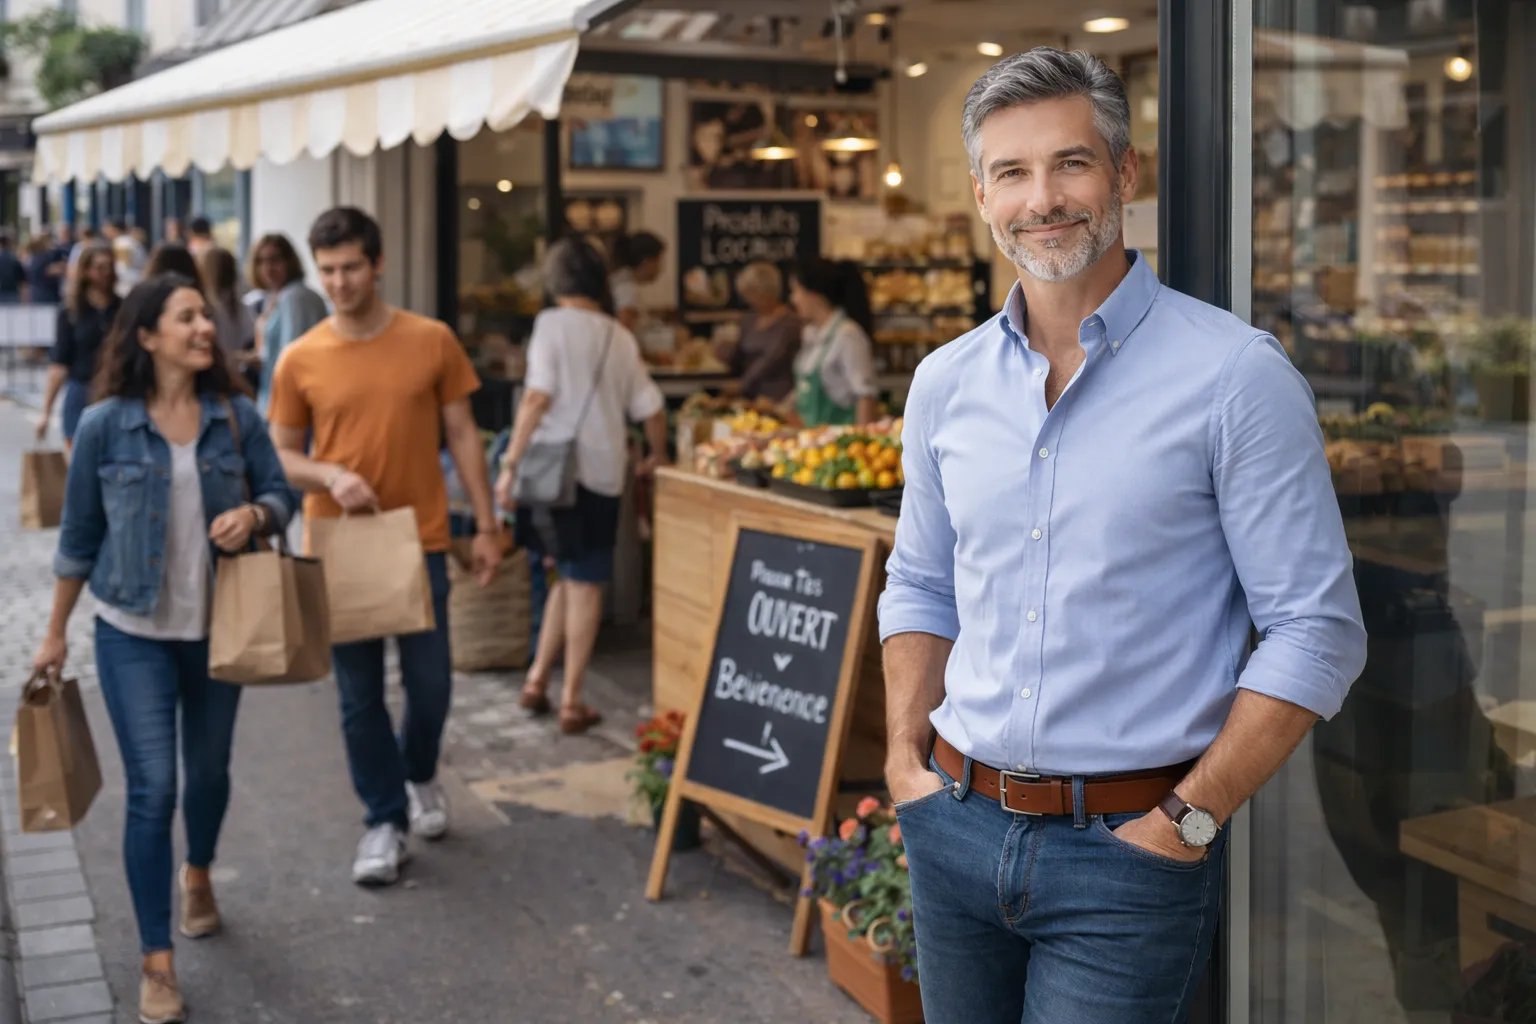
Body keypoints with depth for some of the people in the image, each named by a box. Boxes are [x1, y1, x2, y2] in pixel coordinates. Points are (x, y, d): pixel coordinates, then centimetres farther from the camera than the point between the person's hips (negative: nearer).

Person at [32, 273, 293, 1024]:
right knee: (152, 789, -5)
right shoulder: (104, 426, -10)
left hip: (218, 628, 3)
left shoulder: (236, 417, -4)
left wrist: (253, 515, -19)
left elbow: (279, 494, 5)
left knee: (208, 772, 18)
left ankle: (198, 873, 50)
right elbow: (78, 538, -1)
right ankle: (157, 962, 6)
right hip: (134, 633, -3)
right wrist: (55, 633, 4)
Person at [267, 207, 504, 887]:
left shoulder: (432, 342, -2)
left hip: (420, 541, 0)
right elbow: (281, 454, 5)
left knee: (431, 683, 8)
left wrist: (486, 526, 1)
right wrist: (331, 476, -16)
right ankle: (384, 818, 24)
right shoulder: (300, 361, -2)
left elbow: (462, 435, 3)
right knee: (359, 695, 7)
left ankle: (420, 776, 38)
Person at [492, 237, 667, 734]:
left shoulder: (553, 323, -3)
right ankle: (571, 700, 8)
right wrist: (656, 458, 28)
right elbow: (651, 411, 10)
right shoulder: (622, 338, 9)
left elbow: (538, 396, -13)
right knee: (585, 585, 6)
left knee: (572, 577, 18)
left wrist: (511, 461, -12)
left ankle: (538, 679, 18)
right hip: (604, 471, 1)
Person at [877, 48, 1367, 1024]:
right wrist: (905, 756, 6)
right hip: (956, 828, 5)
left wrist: (1191, 820, -14)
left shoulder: (1237, 375, -10)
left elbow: (1316, 632, -11)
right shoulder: (946, 383, 5)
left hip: (1129, 845, -4)